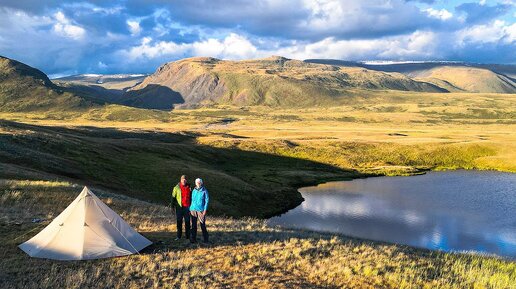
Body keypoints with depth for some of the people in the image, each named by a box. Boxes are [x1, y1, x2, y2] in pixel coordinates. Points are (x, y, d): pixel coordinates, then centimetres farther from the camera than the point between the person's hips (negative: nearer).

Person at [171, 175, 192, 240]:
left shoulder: (189, 188, 6)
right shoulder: (177, 188, -1)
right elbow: (173, 197, 2)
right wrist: (173, 205, -4)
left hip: (187, 207, 2)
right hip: (179, 207, -2)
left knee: (187, 221, 6)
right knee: (179, 222, 4)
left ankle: (187, 235, 13)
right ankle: (179, 236, 11)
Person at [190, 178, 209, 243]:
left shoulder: (204, 191, -1)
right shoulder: (194, 191, 11)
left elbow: (207, 200, -3)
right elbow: (192, 200, 17)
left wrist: (205, 210, -9)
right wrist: (190, 209, 12)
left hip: (201, 210, -4)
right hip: (193, 210, 4)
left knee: (203, 225, -3)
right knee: (194, 225, 5)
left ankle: (206, 239, 5)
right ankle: (193, 239, 11)